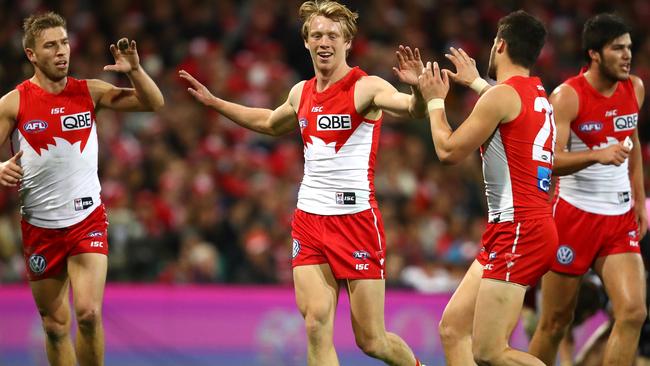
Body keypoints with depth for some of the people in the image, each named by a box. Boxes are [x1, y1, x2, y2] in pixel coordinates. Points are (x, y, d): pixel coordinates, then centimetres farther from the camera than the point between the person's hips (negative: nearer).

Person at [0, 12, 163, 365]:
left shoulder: (90, 92, 0)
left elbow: (154, 104, 2)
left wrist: (134, 70, -15)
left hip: (87, 219, 0)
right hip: (39, 226, 0)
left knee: (89, 313, -17)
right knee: (55, 325, 7)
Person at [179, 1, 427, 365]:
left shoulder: (366, 88, -9)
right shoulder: (302, 93, 10)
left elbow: (415, 110, -27)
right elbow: (270, 123, 33)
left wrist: (419, 90, -48)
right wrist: (214, 102, 35)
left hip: (357, 222, -5)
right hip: (309, 222, 5)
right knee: (316, 324, -10)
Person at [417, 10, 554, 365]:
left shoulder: (502, 95, -12)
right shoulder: (538, 95, 16)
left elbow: (449, 151, -6)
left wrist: (435, 101, 10)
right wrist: (474, 82, 55)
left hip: (517, 230, -10)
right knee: (453, 329, 9)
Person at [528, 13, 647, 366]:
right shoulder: (567, 96, -13)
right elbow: (551, 161, -20)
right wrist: (597, 155, -35)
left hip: (620, 218, 5)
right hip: (575, 215, -5)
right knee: (555, 322, 3)